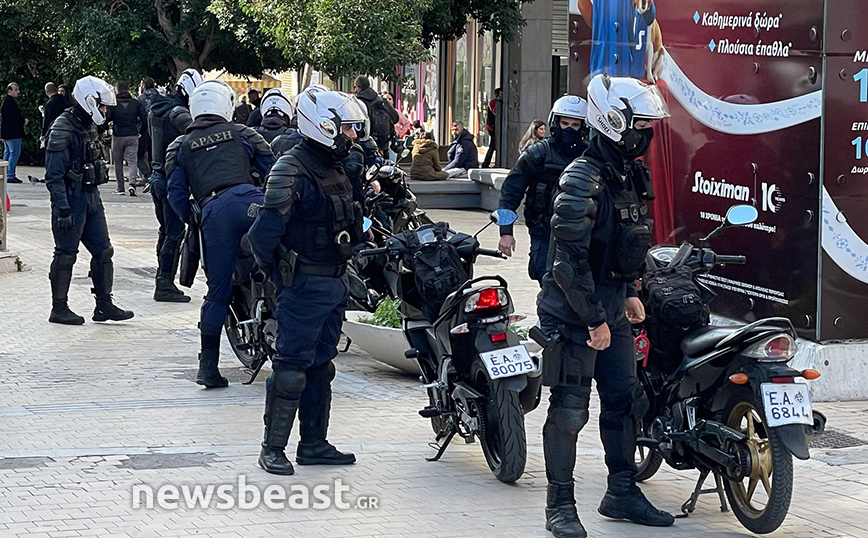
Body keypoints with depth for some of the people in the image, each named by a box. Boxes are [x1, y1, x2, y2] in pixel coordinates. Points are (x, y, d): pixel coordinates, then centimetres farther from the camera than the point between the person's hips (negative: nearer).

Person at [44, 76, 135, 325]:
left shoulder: (89, 127, 13)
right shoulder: (63, 129, -15)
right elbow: (54, 175, -18)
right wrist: (62, 209, -22)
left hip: (91, 197, 9)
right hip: (71, 199, -9)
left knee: (103, 251, 7)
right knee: (66, 255, -1)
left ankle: (104, 305, 13)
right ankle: (59, 308, 7)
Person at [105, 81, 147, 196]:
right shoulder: (136, 103, 1)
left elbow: (106, 118, -9)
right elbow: (145, 118, -2)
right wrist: (141, 132, 11)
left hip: (117, 136, -1)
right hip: (132, 136, 1)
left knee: (118, 162, 10)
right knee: (132, 161, 2)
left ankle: (120, 188, 11)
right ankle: (132, 183, -22)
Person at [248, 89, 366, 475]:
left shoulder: (336, 171, 13)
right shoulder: (293, 171, -17)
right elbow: (263, 233, -20)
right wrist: (279, 275, -9)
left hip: (334, 282, 9)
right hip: (304, 285, -9)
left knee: (321, 366, 14)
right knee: (292, 367, -6)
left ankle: (314, 443, 21)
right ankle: (272, 448, 1)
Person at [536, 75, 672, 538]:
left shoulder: (631, 176, 11)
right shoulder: (583, 179, -19)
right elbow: (570, 259, -22)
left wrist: (629, 292, 19)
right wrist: (594, 320, -20)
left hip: (611, 308, 9)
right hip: (575, 312, -9)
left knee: (624, 400, 13)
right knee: (569, 408, -4)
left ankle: (622, 492, 25)